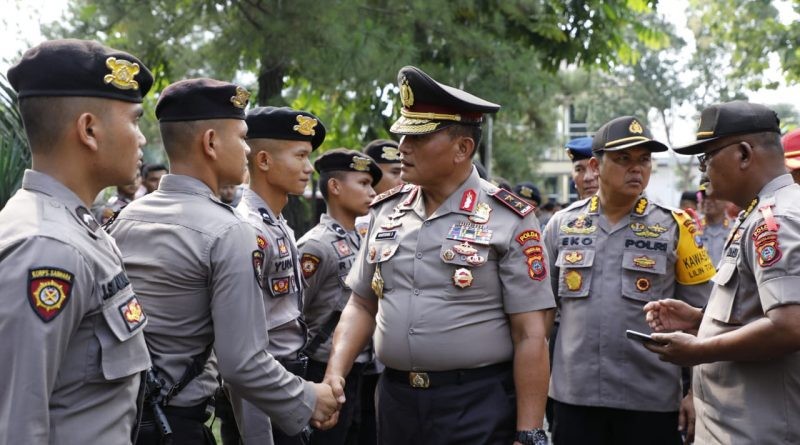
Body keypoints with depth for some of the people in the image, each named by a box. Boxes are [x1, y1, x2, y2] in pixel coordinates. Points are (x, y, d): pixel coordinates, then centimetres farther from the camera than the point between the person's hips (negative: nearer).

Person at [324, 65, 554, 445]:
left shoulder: (509, 220, -8)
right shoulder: (386, 211, 7)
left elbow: (530, 336, -10)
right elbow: (362, 304, 14)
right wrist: (335, 373, -1)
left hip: (480, 407, -5)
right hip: (395, 401, 5)